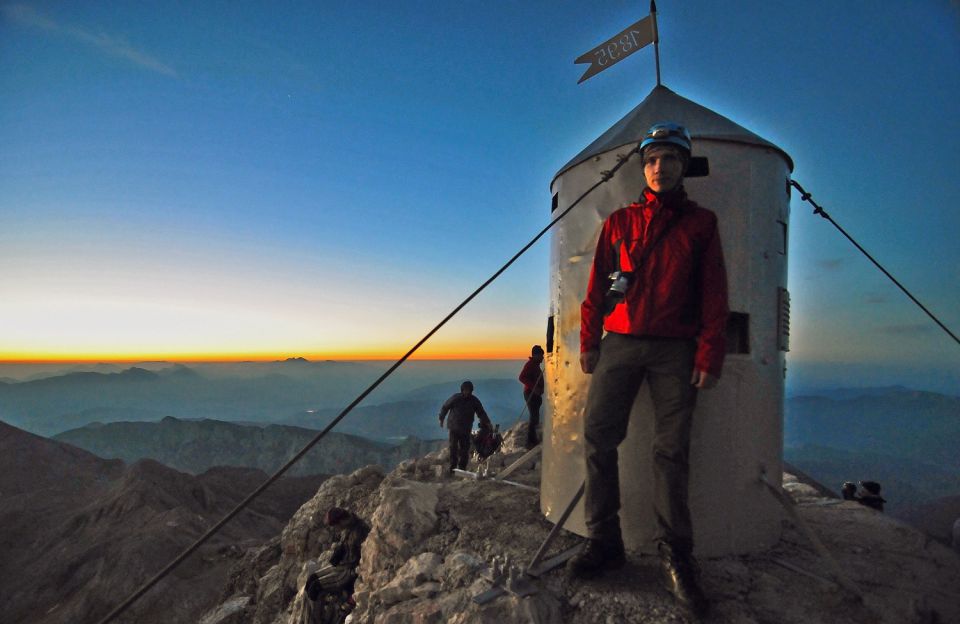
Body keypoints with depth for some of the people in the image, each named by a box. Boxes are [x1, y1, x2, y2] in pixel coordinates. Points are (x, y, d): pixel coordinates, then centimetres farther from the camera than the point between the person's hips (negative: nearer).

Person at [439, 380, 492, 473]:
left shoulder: (474, 401, -1)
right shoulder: (455, 398, -8)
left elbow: (481, 413, -1)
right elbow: (445, 407, 4)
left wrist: (487, 423, -15)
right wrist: (441, 419, 9)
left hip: (466, 430, 2)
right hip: (454, 427, -2)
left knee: (465, 449, 3)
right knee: (453, 448, -4)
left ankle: (462, 468, 15)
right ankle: (453, 467, 4)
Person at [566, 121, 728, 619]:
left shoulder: (700, 222, 12)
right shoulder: (619, 222, 15)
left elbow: (713, 295, 6)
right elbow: (598, 286, 12)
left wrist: (709, 355, -4)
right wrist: (589, 341, 4)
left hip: (676, 350, -1)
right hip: (620, 344, 2)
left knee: (671, 451, -2)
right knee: (598, 435, -6)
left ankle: (674, 556, 9)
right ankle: (604, 541, 6)